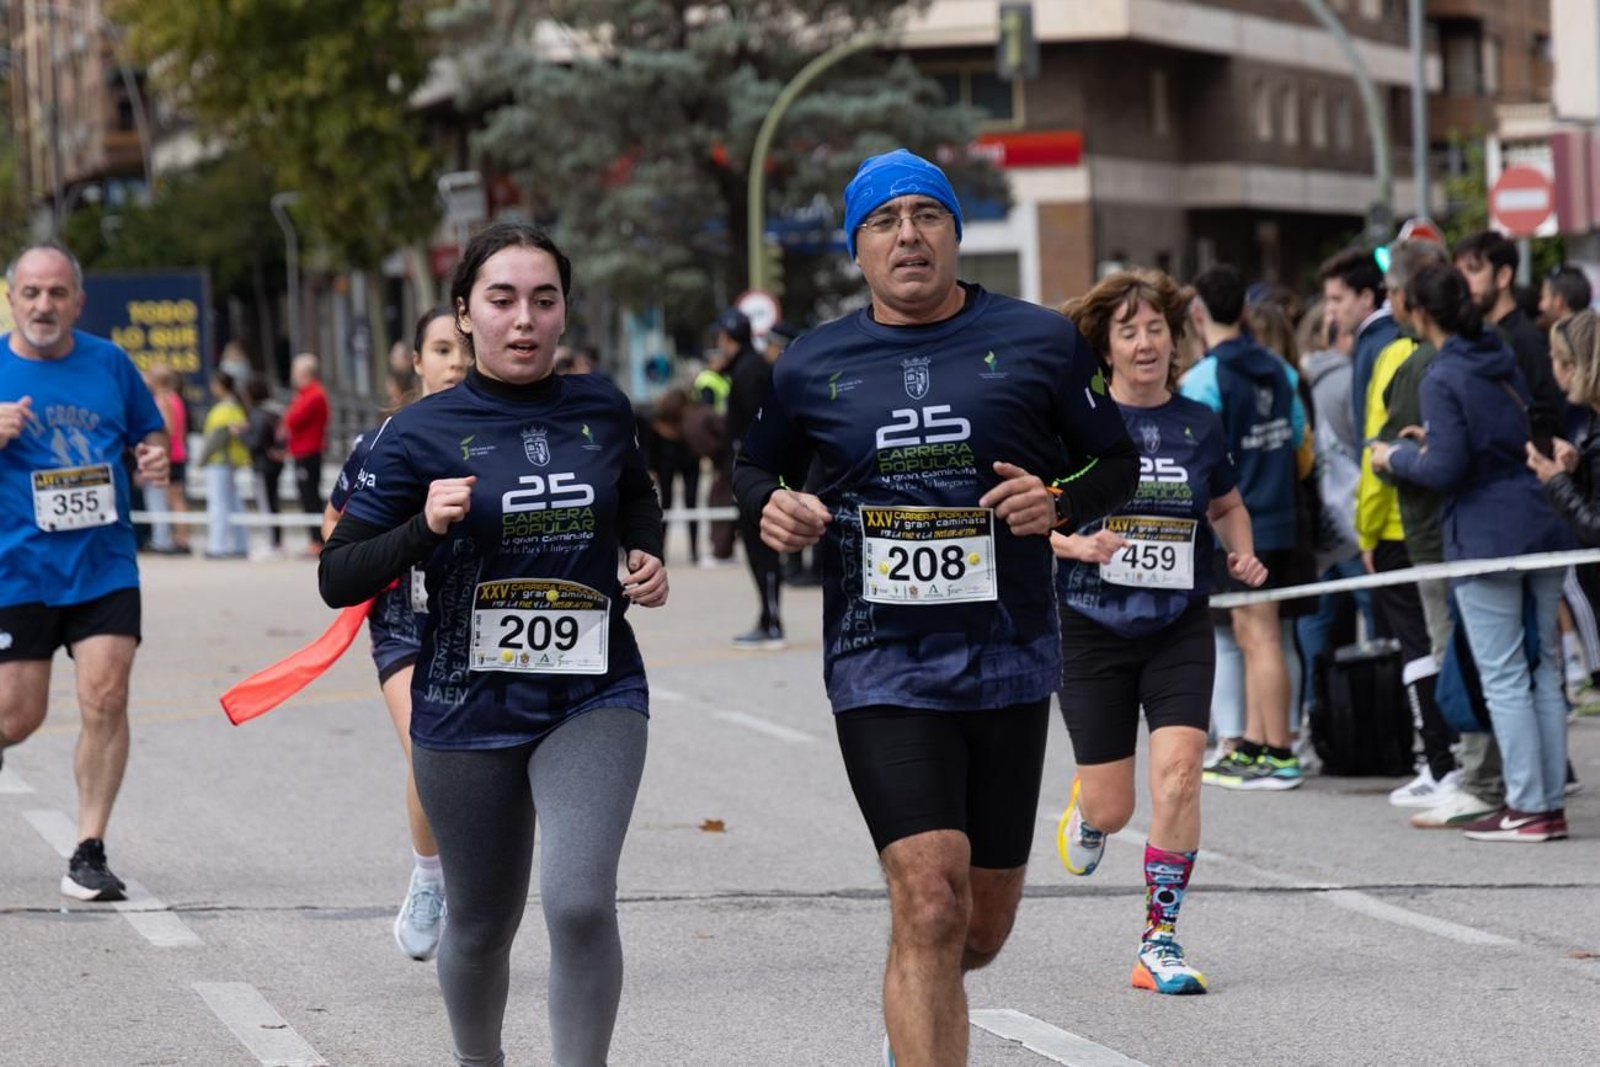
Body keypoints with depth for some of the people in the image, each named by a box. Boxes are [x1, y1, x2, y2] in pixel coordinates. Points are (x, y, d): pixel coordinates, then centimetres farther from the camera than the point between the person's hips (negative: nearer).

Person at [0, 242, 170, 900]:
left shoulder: (109, 364, 5)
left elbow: (150, 435, 19)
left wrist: (155, 459, -4)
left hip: (104, 566, 2)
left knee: (106, 699, -10)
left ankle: (89, 853, -2)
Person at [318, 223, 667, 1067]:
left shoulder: (600, 410, 2)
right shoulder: (422, 433, -7)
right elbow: (337, 578, -6)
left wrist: (647, 555, 6)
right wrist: (425, 528, -21)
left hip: (593, 697, 1)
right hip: (469, 707, -1)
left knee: (580, 902, -21)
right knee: (481, 926, 14)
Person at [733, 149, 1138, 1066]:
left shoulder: (1038, 342, 3)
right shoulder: (813, 367, 6)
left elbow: (1119, 462, 10)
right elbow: (757, 468, 22)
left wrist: (1059, 502, -11)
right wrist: (771, 507, -2)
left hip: (1008, 661, 1)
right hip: (880, 668, -1)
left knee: (981, 929, 10)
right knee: (929, 899, -17)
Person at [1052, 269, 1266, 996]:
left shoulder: (1198, 425, 5)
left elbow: (1228, 507, 21)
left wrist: (1243, 554, 2)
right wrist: (1076, 544, -20)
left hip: (1180, 629, 2)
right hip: (1092, 629, -2)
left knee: (1178, 775, -15)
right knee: (1112, 808, 1)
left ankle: (1160, 943, -4)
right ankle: (1085, 809, 42)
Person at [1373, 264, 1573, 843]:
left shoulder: (1443, 379, -12)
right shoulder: (1504, 360, 12)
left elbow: (1444, 470, -17)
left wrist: (1396, 456, 2)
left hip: (1486, 538, -8)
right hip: (1541, 528, 8)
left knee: (1503, 678, -3)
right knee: (1544, 669, 11)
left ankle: (1527, 807, -3)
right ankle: (1551, 803, 14)